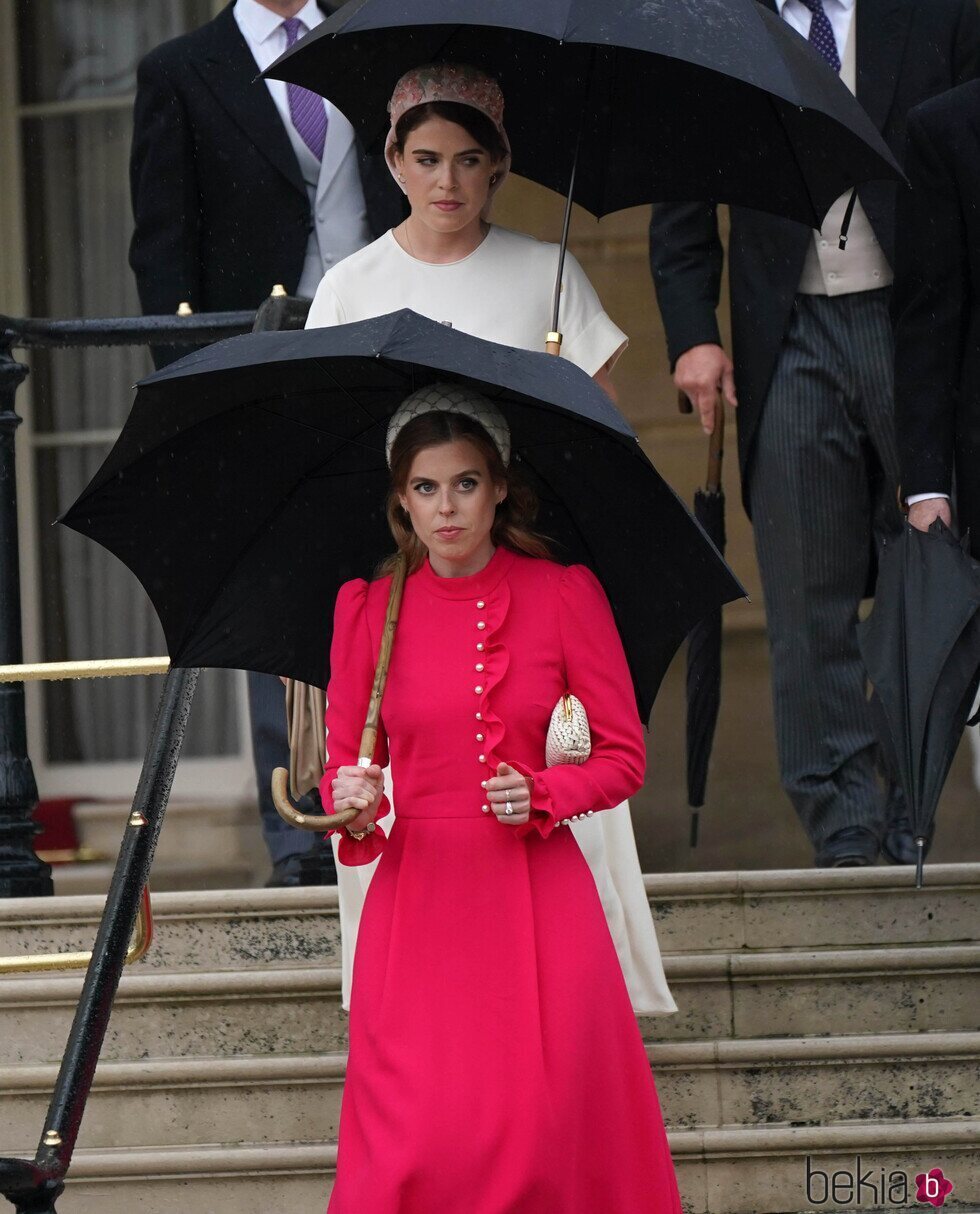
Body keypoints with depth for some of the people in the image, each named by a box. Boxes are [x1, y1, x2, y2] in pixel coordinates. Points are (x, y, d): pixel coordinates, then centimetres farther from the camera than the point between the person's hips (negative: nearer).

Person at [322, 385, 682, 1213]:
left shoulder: (565, 595, 0)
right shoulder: (368, 607, 4)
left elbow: (624, 757, 5)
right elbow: (344, 761, 10)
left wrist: (543, 795, -12)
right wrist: (352, 804, -12)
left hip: (536, 900, 0)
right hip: (417, 897, 1)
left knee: (544, 1132, -5)